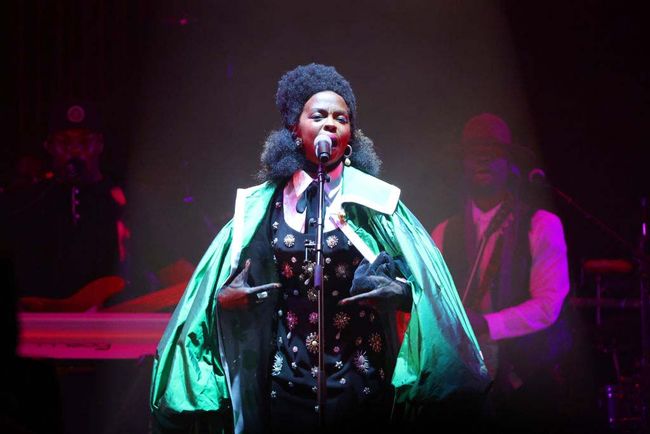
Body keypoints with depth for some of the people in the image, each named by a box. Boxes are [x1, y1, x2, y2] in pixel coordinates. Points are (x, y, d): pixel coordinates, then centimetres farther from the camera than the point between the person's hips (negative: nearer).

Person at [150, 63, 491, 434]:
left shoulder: (374, 202, -3)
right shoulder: (263, 206, 3)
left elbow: (424, 282, -4)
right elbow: (215, 289, 8)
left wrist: (397, 291, -23)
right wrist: (225, 297, -13)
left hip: (361, 385, -1)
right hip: (286, 383, 2)